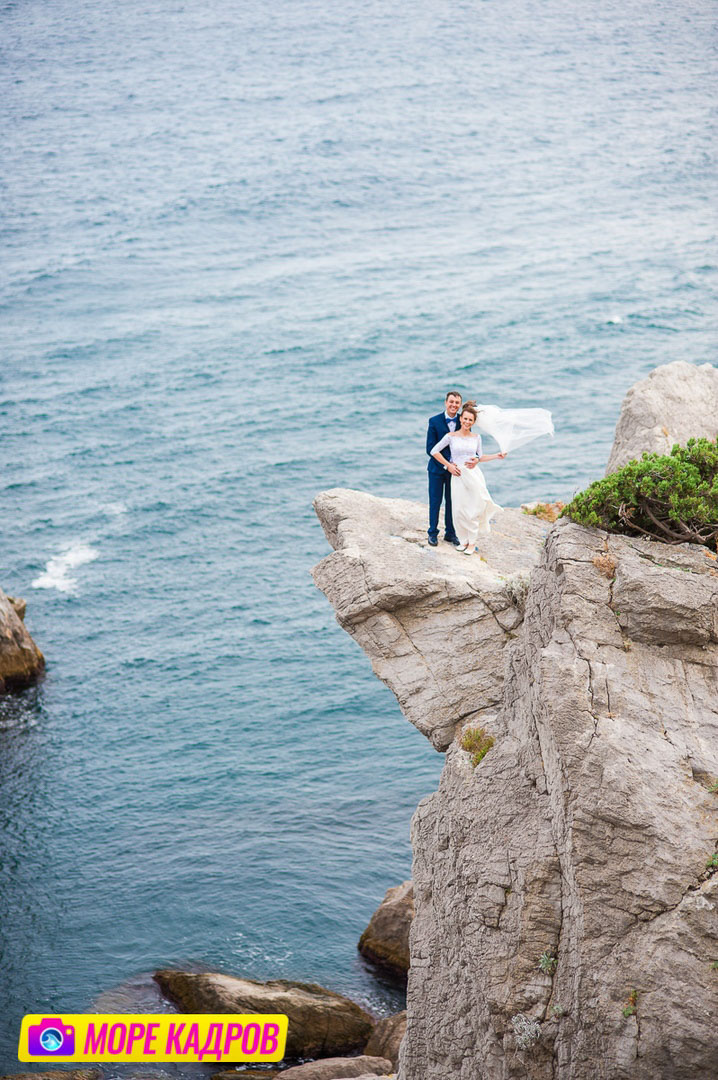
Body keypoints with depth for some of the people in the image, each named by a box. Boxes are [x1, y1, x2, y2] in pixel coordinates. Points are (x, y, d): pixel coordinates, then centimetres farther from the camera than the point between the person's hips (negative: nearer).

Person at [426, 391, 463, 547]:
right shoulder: (434, 421, -10)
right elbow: (430, 448, -12)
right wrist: (446, 464, -21)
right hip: (437, 468, -2)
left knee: (452, 502, 11)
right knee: (435, 501, 6)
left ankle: (450, 533, 25)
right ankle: (433, 533, 20)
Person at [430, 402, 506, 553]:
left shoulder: (476, 438, 6)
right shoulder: (451, 436, -2)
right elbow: (434, 451, 1)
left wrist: (497, 455, 11)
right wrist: (448, 465, -4)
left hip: (474, 475, 1)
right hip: (458, 476, -1)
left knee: (473, 509, 1)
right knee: (459, 510, 0)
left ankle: (472, 542, 10)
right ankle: (463, 540, 16)